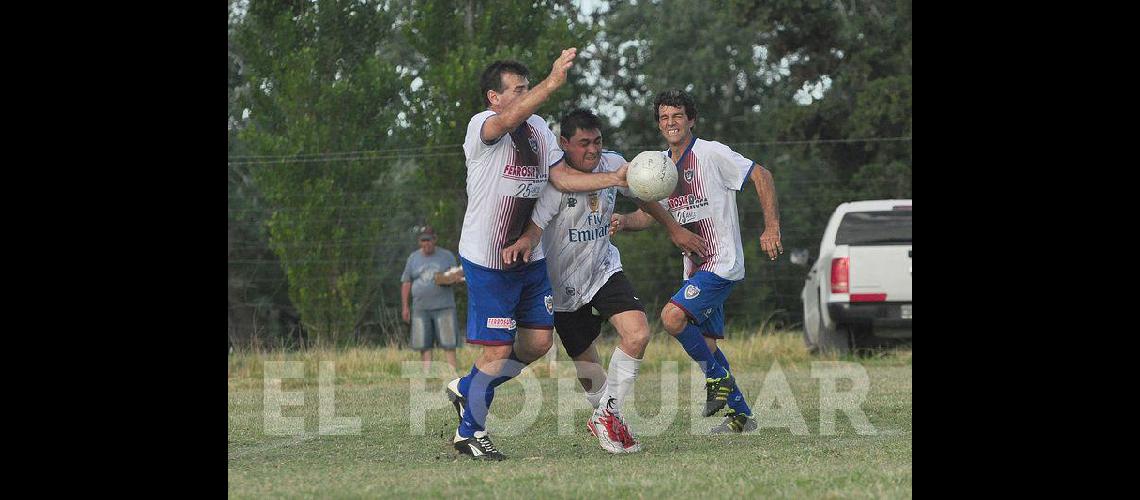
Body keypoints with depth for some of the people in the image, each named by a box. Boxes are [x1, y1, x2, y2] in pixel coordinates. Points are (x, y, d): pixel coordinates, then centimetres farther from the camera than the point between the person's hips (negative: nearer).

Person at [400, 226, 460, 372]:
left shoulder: (447, 256, 7)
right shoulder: (413, 258, 11)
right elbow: (406, 283, 12)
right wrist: (405, 307, 5)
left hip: (444, 307, -2)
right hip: (421, 309, 2)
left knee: (448, 343, -8)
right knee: (424, 345, -3)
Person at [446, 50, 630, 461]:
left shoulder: (539, 129, 8)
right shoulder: (482, 126, -16)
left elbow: (562, 178, 7)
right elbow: (509, 119, -38)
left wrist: (614, 178, -5)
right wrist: (552, 82, -49)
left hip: (529, 257, 8)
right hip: (487, 261, -8)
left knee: (538, 341, 7)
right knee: (498, 350, -5)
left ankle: (467, 389, 27)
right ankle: (470, 432, 12)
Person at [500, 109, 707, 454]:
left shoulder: (612, 164, -5)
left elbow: (643, 197, 14)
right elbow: (536, 225, -34)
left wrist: (677, 231, 19)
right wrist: (524, 242, -57)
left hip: (604, 269, 4)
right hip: (564, 283, -4)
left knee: (638, 334, -19)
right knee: (588, 372, 2)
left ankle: (607, 416, -5)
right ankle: (604, 415, 30)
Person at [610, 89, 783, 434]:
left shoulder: (711, 153, -11)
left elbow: (761, 176, -9)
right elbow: (650, 214, 15)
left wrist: (772, 228, -15)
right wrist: (624, 221, -8)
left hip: (722, 262, -8)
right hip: (695, 268, 8)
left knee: (672, 317, -24)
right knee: (705, 344, 12)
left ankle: (718, 378, -4)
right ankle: (740, 414, 24)